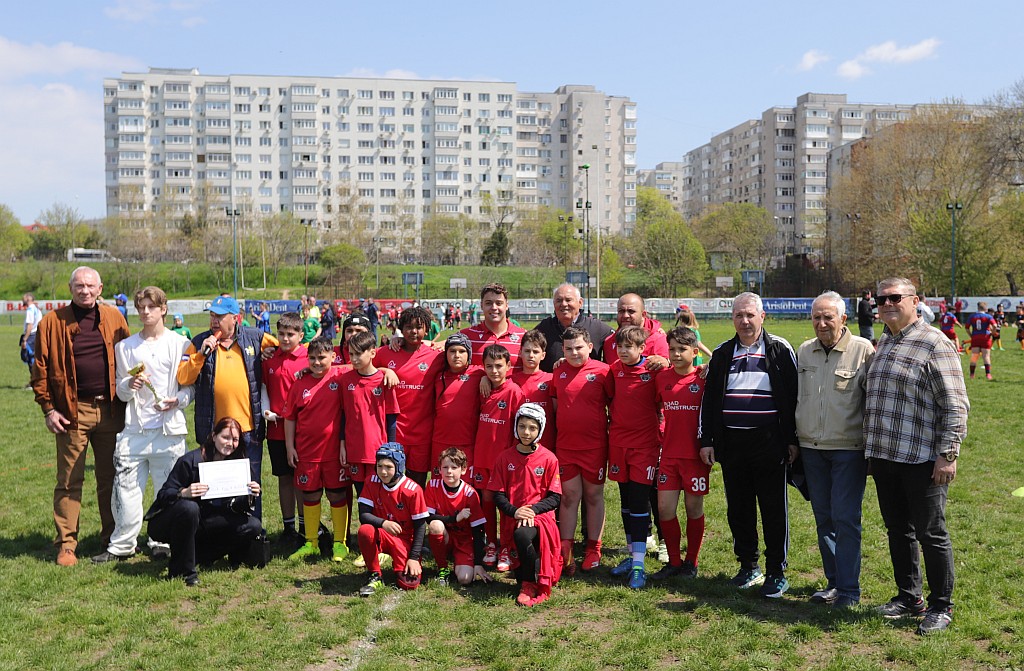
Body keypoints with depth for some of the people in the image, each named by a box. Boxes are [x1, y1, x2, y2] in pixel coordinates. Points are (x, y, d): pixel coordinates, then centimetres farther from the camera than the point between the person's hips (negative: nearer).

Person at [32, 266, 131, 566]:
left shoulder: (113, 317, 8)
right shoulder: (53, 321, 0)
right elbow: (40, 368, 1)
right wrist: (48, 409, -5)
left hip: (110, 409, 2)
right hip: (73, 411, -2)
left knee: (111, 478, 10)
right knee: (69, 482, 3)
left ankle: (113, 538, 21)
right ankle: (66, 544, 11)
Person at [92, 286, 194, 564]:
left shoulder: (180, 343, 4)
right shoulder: (125, 346, 10)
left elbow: (192, 384, 4)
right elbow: (120, 392, 11)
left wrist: (177, 400, -13)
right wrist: (129, 385, -10)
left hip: (169, 428, -2)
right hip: (134, 428, 2)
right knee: (125, 488, 1)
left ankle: (162, 542, 18)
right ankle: (122, 544, 15)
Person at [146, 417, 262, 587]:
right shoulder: (190, 461, -18)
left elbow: (234, 506, -2)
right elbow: (163, 495, -19)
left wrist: (249, 497, -23)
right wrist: (184, 493, -39)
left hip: (204, 525, 5)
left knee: (253, 526, -11)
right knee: (188, 507, -39)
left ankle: (196, 556, -1)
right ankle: (181, 570, -21)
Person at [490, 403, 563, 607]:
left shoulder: (548, 459, 1)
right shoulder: (505, 458, 6)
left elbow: (555, 497, 1)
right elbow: (498, 495, 6)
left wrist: (533, 509, -15)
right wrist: (514, 511, -12)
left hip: (541, 516, -3)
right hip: (513, 519, 3)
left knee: (522, 534, -34)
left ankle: (530, 584, -14)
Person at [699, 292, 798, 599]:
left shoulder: (779, 350, 0)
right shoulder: (722, 354, 11)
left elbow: (794, 396, -1)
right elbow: (709, 399, 12)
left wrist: (792, 439, -5)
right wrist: (706, 440, 7)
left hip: (769, 443, -4)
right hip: (731, 444, 4)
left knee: (773, 510, 2)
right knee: (738, 508, 10)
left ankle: (776, 572, 12)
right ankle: (748, 566, 24)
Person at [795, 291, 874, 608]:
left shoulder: (863, 350, -8)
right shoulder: (804, 351, 9)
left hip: (849, 449, -5)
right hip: (812, 448, 5)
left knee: (845, 518, -5)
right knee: (823, 518, 11)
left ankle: (848, 589, 5)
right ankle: (833, 581, 22)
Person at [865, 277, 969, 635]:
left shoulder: (934, 344, -10)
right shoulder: (881, 344, 14)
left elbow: (955, 405, -13)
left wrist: (947, 454, -16)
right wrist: (871, 449, 19)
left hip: (922, 459, -7)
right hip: (884, 456, 7)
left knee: (931, 533, 3)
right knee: (898, 530, 15)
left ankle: (941, 606, 17)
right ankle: (908, 596, 30)